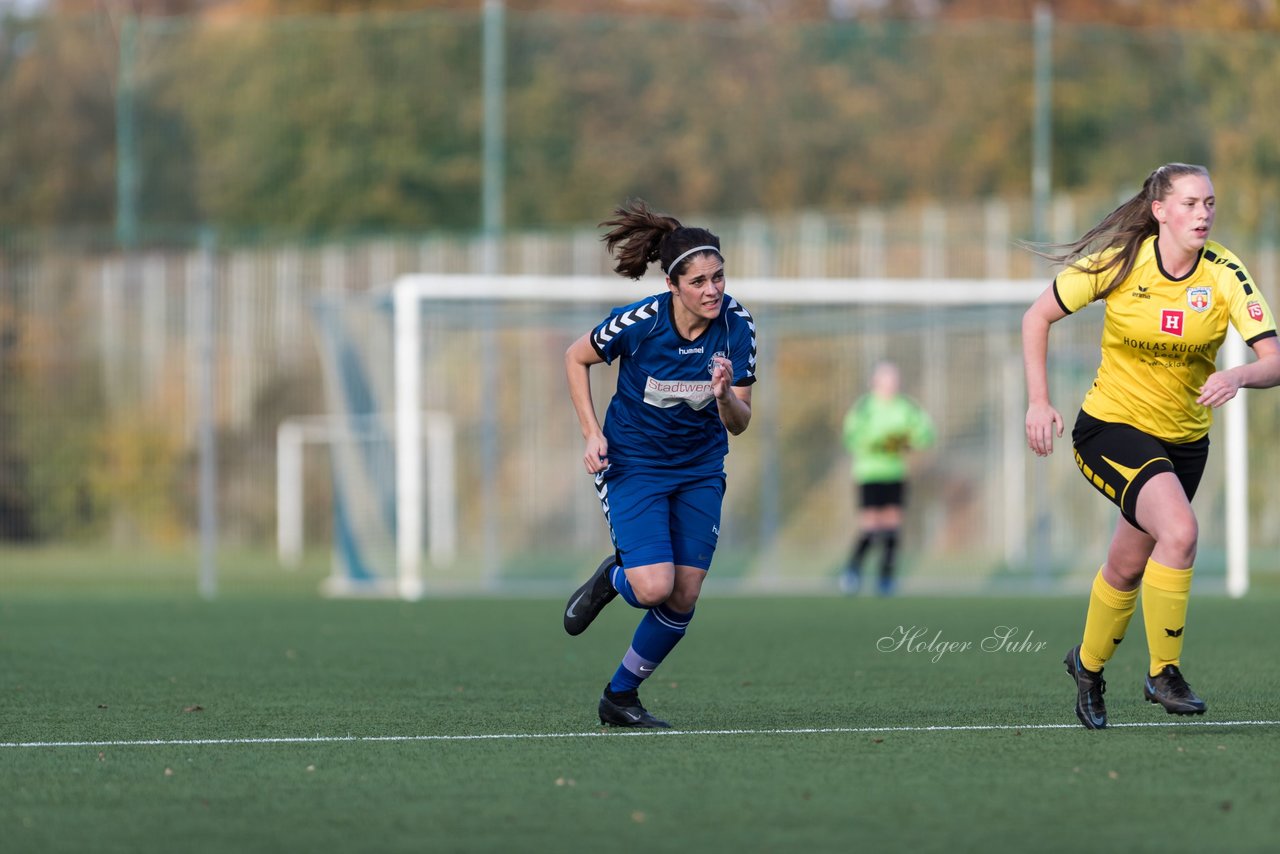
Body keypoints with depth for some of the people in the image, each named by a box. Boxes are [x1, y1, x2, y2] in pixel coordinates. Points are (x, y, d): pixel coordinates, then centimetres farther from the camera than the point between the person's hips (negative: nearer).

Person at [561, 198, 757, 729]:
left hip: (700, 467, 4)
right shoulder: (638, 322, -23)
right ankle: (611, 579, 17)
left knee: (683, 597, 0)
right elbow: (576, 358, -3)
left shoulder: (736, 327, -15)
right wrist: (592, 433, -10)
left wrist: (726, 394, -31)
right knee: (653, 586, -21)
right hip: (633, 461, -4)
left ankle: (620, 698, 20)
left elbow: (739, 423, -9)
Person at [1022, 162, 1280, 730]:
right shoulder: (1118, 263, -15)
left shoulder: (1225, 274, -12)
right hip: (1111, 427, -3)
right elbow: (1037, 317, -3)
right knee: (1180, 530, -27)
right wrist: (1038, 402, -8)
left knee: (1128, 568, 13)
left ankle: (1088, 664, 42)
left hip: (1185, 438, 3)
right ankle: (1163, 672, -13)